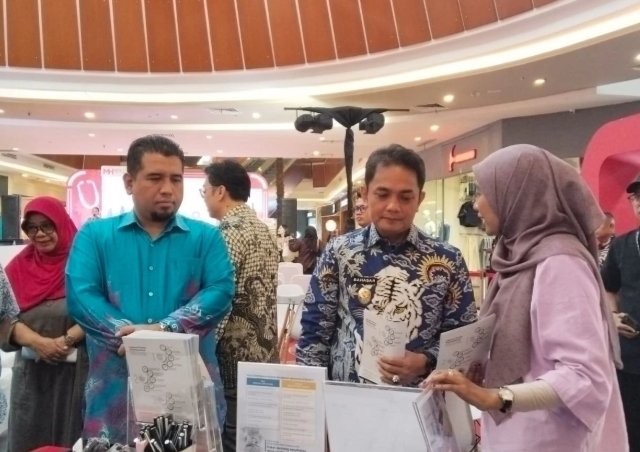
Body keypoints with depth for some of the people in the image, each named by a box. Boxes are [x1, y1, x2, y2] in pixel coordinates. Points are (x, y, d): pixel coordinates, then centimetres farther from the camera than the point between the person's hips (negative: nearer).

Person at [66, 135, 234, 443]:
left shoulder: (206, 237, 6)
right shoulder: (94, 235, 6)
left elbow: (221, 292, -8)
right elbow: (80, 296, -6)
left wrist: (164, 328, -21)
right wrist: (127, 334, -21)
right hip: (116, 387, 0)